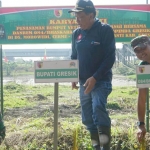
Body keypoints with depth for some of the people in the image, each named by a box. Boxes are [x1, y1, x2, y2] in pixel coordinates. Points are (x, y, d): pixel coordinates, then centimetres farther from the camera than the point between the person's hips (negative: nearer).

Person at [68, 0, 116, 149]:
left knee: (98, 108, -27)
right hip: (84, 82, 6)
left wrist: (95, 78, -21)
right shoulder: (76, 33, 8)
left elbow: (110, 58, -14)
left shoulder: (105, 30, -10)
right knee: (88, 117, 8)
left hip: (101, 80, -6)